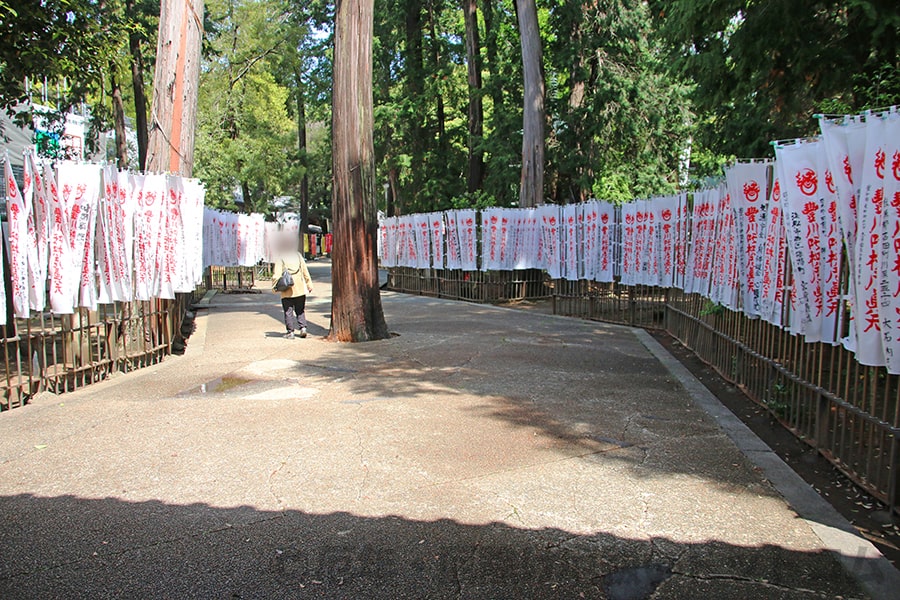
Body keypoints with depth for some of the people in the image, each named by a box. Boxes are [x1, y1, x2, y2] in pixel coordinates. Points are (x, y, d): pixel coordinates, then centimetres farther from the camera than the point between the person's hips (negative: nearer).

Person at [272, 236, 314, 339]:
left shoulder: (280, 259, -4)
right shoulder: (299, 256, 8)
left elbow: (277, 274, -10)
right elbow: (305, 271, 10)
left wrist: (275, 287, -6)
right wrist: (309, 284, 14)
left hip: (286, 292, -3)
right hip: (300, 289, 3)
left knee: (288, 312, 4)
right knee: (300, 310, 14)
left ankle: (290, 331, 4)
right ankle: (302, 327, 1)